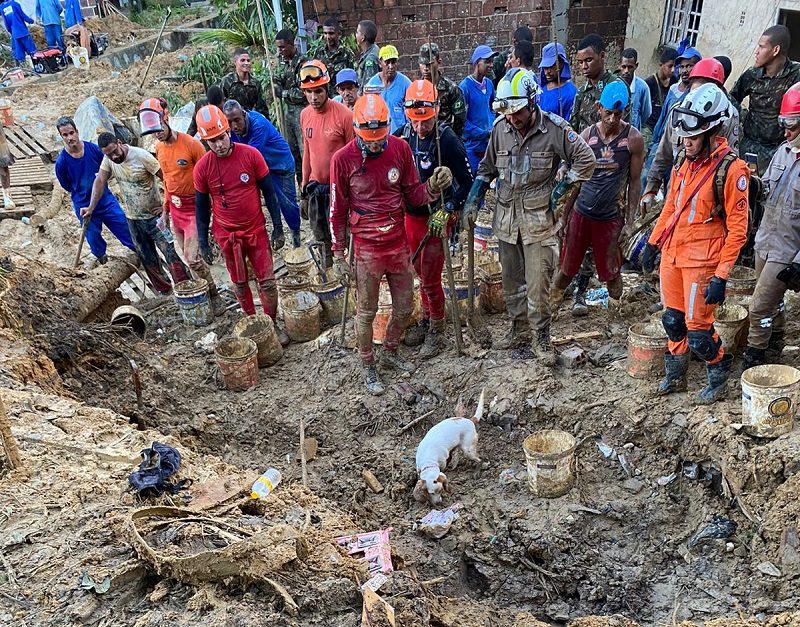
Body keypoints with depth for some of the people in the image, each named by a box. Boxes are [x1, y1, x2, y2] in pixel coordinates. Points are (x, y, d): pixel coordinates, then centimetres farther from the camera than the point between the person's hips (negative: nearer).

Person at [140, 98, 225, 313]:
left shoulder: (191, 144, -16)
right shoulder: (159, 148, 6)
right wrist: (165, 210, 17)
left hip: (193, 207, -7)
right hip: (175, 208, 7)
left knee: (192, 258, -12)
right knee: (187, 257, 10)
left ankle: (214, 295, 7)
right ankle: (205, 293, 25)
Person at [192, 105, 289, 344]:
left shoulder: (251, 155, -12)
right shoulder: (202, 168, -9)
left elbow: (268, 191, -3)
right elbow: (201, 206, 1)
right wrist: (203, 242, 2)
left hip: (256, 230, -1)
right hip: (227, 235, 1)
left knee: (267, 281, 3)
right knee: (240, 284, 14)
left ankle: (272, 324, 22)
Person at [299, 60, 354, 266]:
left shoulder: (344, 115, -16)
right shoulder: (305, 115, 2)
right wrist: (305, 181, 16)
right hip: (316, 185, 6)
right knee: (320, 232, 17)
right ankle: (328, 268, 35)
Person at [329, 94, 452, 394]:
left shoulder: (400, 149, -4)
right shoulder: (343, 159, -12)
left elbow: (412, 195, 4)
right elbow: (338, 211, -4)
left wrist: (433, 186, -17)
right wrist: (339, 254, -2)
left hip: (399, 242, 4)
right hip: (367, 248, -3)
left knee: (404, 307, 15)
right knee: (367, 312, 9)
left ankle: (390, 351, 41)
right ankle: (368, 366, 29)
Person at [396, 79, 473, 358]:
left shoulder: (448, 141, -18)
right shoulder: (401, 136, -4)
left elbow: (467, 182, -12)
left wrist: (446, 210, -19)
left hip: (436, 218, -5)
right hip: (411, 215, 5)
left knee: (430, 277, -2)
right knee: (420, 271, 17)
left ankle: (437, 331, 16)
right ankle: (427, 319, 35)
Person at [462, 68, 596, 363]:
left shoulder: (554, 128, -10)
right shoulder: (500, 129, 1)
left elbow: (586, 160, -3)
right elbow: (487, 168, 15)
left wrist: (559, 193, -6)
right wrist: (472, 201, 5)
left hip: (538, 217, -4)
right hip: (506, 216, 5)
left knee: (537, 285, -5)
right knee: (512, 281, 14)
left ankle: (542, 339, 11)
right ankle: (519, 331, 30)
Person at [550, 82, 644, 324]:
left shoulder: (633, 138, -8)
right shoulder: (587, 135, -2)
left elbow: (635, 182, -2)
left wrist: (629, 222, -5)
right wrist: (564, 214, 4)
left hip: (611, 217, -2)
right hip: (581, 213, 2)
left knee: (611, 272, 9)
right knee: (567, 268, 11)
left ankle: (614, 317, 29)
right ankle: (549, 307, 28)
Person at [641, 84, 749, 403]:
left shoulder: (731, 169, -15)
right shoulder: (686, 161, 7)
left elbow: (737, 228, -15)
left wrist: (721, 276, -18)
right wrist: (653, 243, 17)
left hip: (702, 262, -7)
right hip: (672, 255, 7)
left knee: (698, 331, 0)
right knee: (673, 321, 16)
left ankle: (720, 373, 28)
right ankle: (675, 376, 35)